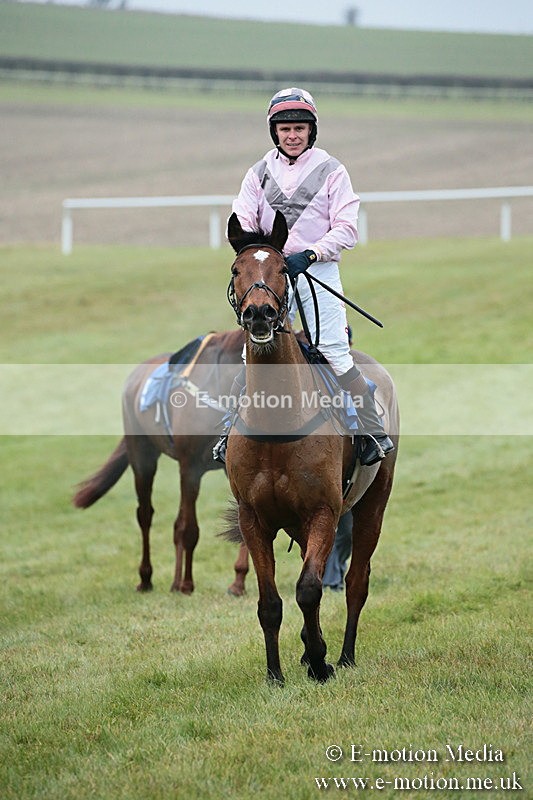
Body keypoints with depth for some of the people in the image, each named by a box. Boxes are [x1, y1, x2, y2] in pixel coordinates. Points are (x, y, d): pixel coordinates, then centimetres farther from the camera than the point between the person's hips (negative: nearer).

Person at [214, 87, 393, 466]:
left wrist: (309, 254, -18)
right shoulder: (260, 172, 10)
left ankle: (375, 432, -3)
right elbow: (242, 222, 4)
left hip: (318, 270, -3)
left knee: (334, 351, -9)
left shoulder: (331, 171, 2)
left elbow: (346, 230, -4)